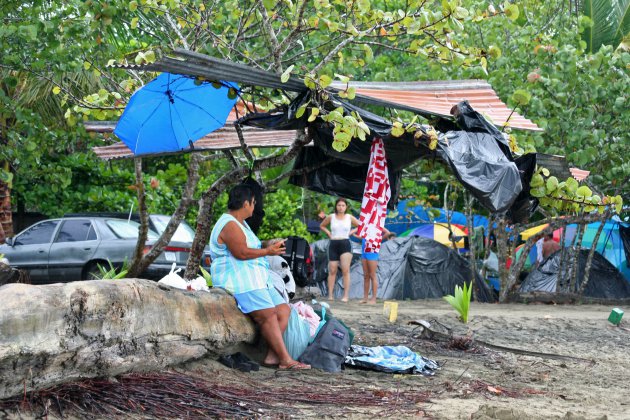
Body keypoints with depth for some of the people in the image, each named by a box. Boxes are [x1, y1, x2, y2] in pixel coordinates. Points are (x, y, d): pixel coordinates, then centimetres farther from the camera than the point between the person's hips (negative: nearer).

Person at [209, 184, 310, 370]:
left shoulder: (239, 223, 23)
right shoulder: (229, 225, -12)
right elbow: (242, 253, -21)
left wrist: (268, 247, 11)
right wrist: (268, 251, -10)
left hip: (255, 278, 11)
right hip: (239, 278, -11)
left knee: (283, 310, 0)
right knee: (268, 316, -20)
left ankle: (272, 355, -9)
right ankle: (285, 360, -22)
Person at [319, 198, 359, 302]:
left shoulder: (350, 218, 4)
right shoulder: (331, 217, 7)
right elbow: (322, 226, 21)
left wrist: (351, 232, 3)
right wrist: (328, 233, 7)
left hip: (345, 244, -2)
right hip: (333, 244, 2)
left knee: (345, 270, -10)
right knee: (332, 271, 3)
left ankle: (345, 296, -11)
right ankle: (330, 295, 6)